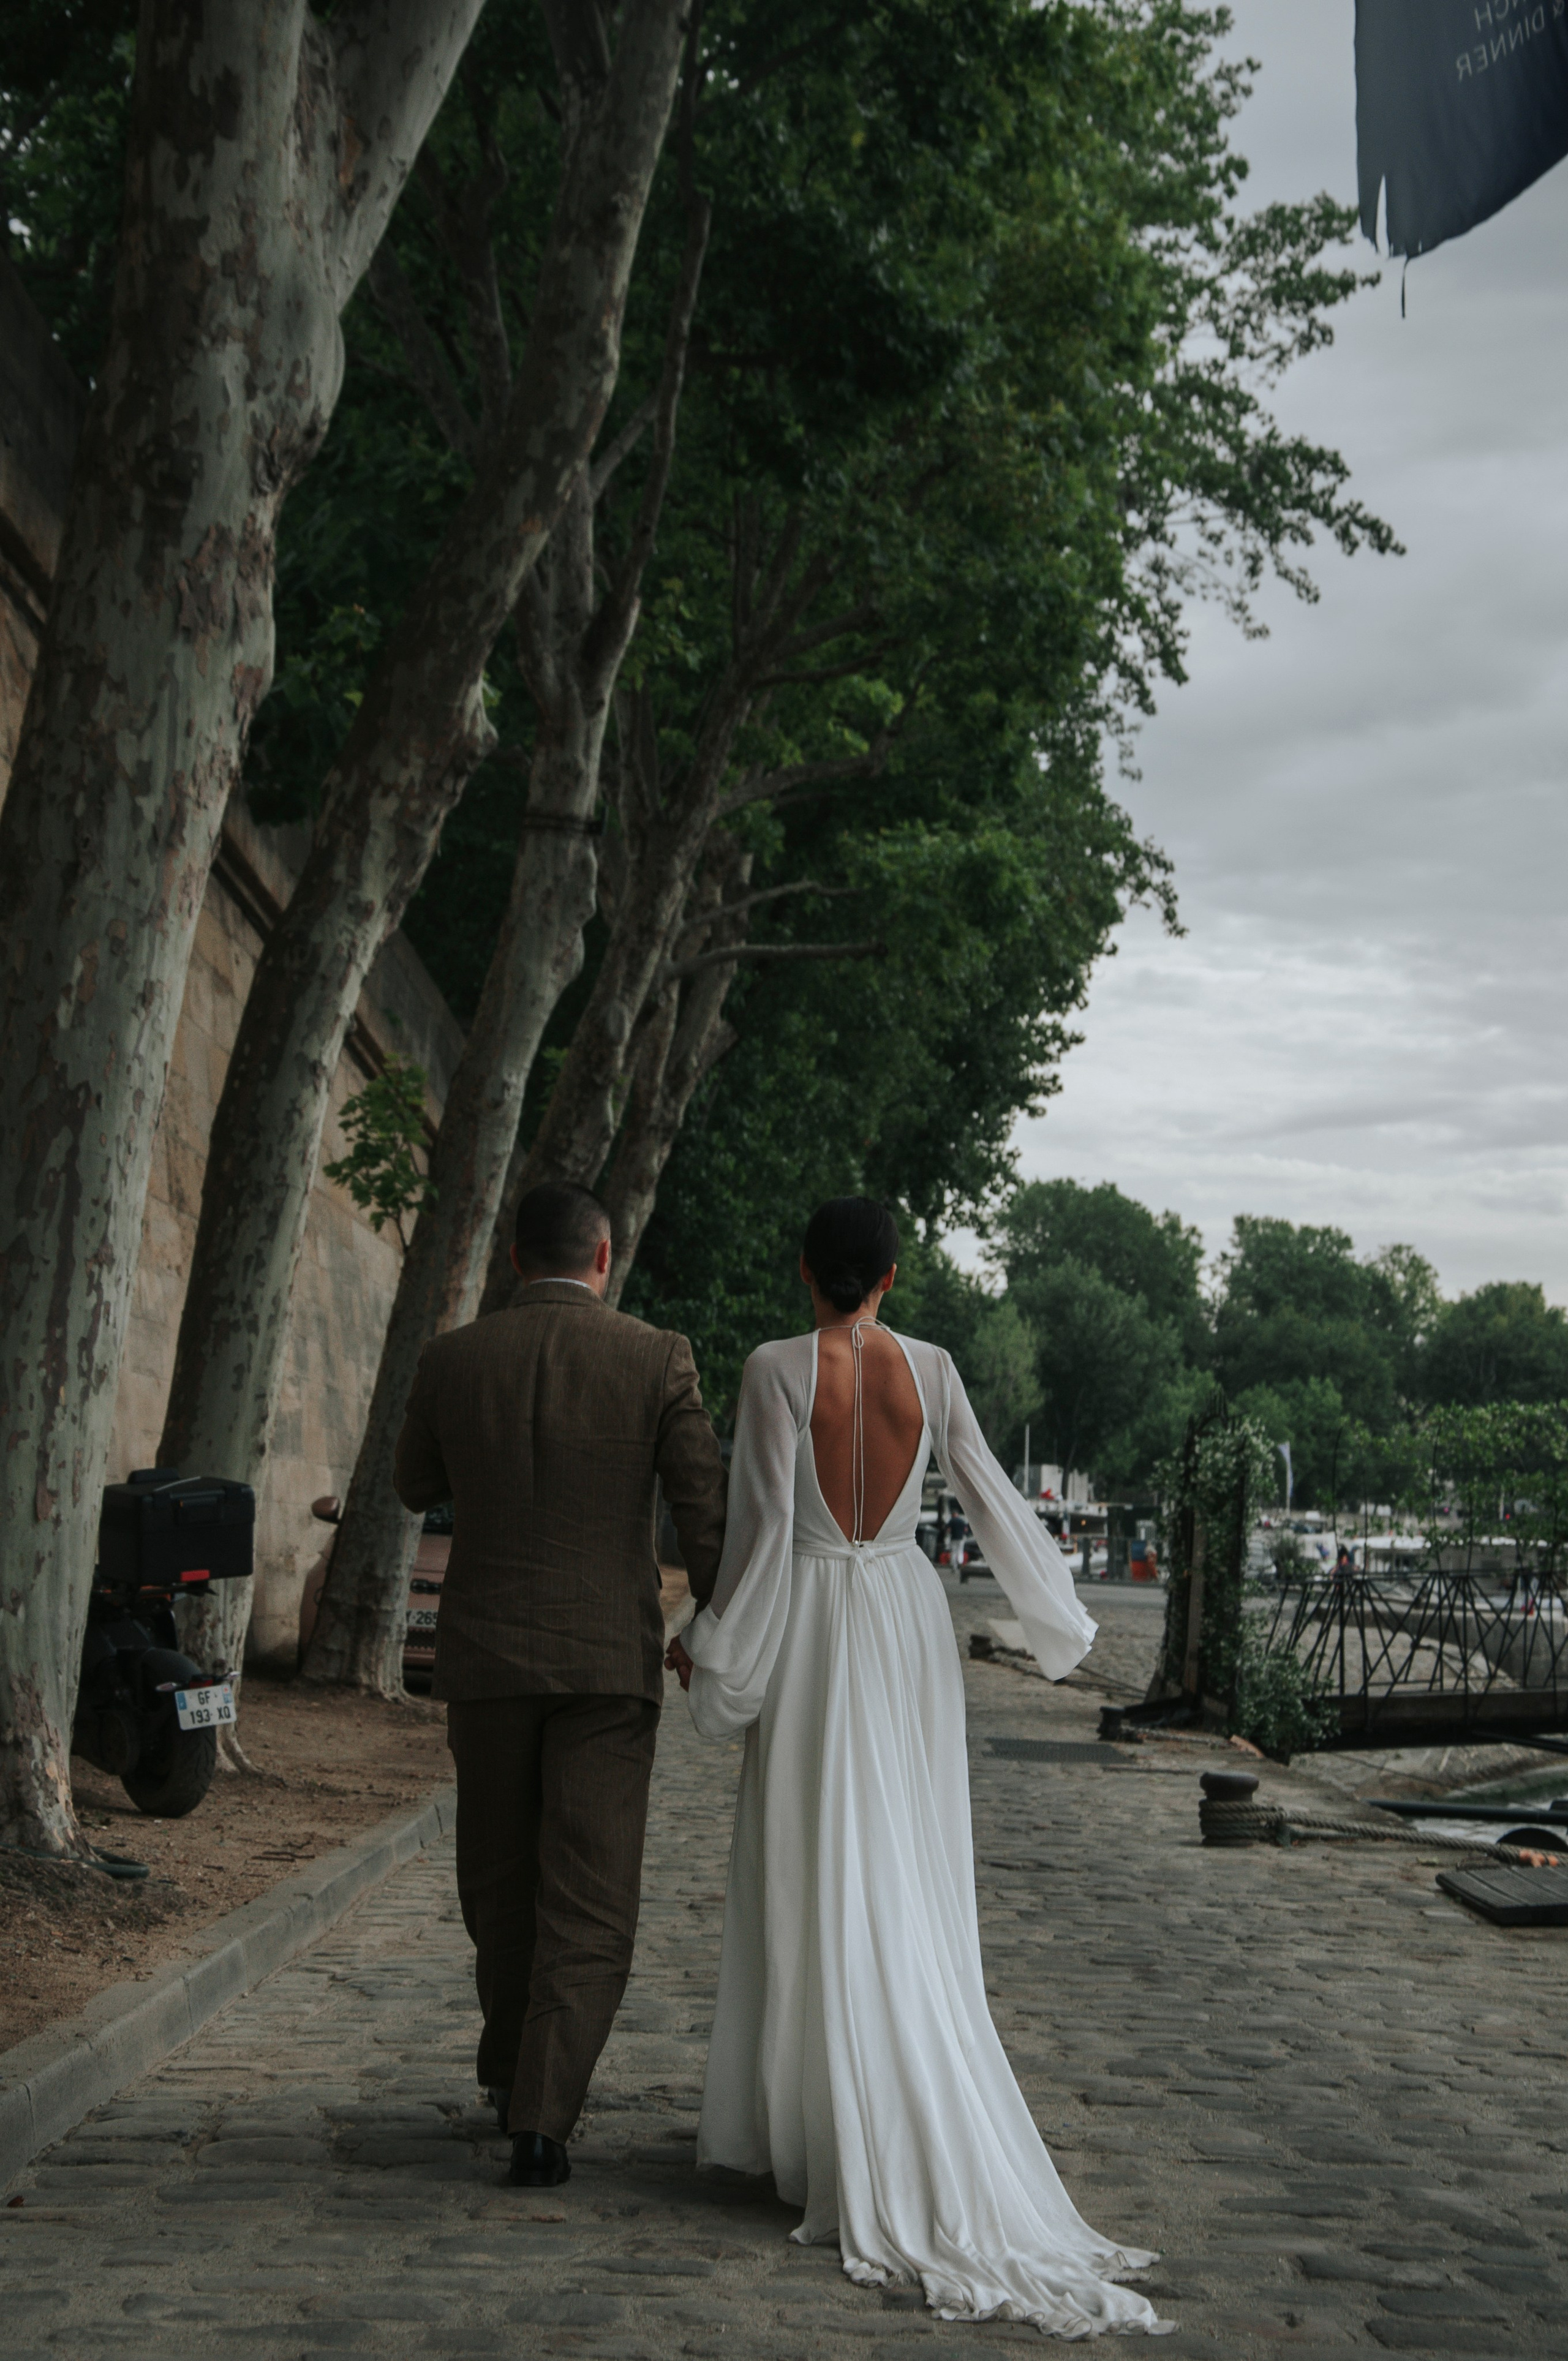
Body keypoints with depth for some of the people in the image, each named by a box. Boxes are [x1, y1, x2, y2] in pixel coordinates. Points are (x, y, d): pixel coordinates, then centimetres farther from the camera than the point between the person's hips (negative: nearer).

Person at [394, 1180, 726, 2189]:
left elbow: (417, 1487, 15)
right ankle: (542, 2116, -8)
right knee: (589, 1905, 2)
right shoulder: (658, 1359, -6)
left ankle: (517, 2064, 37)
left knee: (501, 1880, 21)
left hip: (486, 1653, 2)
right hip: (609, 1658, -2)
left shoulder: (454, 1359, -1)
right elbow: (707, 1511, -7)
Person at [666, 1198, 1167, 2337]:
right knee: (907, 1891, 10)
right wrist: (1060, 1615, 20)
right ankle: (909, 2122, 14)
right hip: (910, 1621, 3)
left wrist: (708, 1642, -2)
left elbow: (762, 1524, -13)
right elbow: (995, 1505, 5)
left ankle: (835, 2138, 4)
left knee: (821, 1889, 3)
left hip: (812, 1632, -3)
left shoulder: (776, 1369, -9)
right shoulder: (931, 1370, 0)